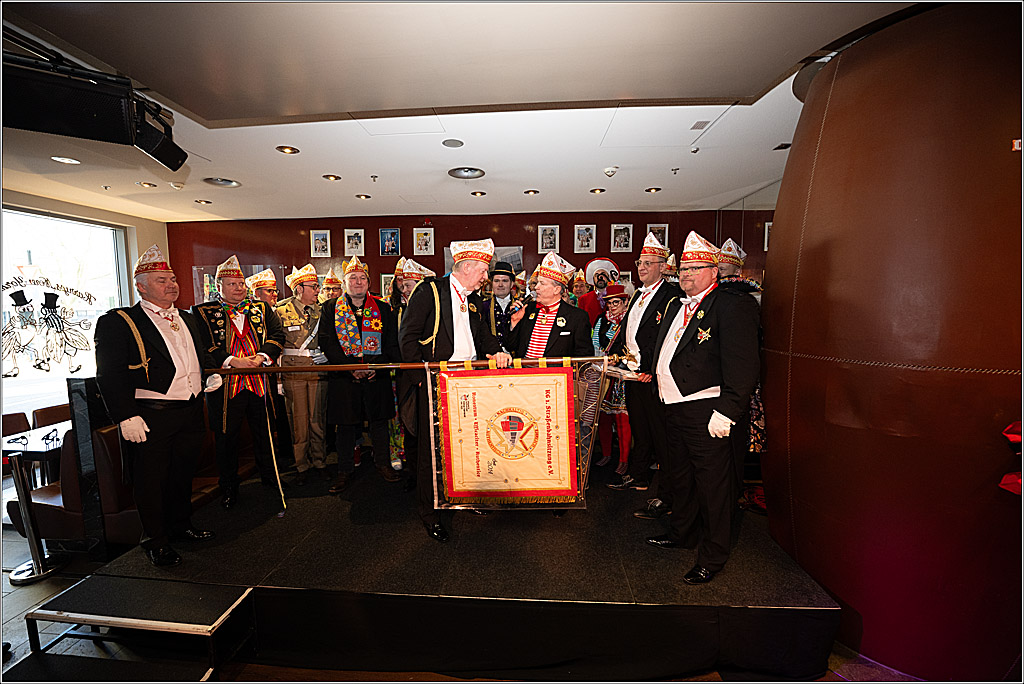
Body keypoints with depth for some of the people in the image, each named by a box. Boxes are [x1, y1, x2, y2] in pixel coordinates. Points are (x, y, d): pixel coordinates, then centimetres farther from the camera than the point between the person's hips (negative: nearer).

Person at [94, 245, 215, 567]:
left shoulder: (188, 319, 14)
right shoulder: (117, 322, -7)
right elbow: (109, 375, -13)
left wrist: (211, 375, 10)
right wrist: (126, 416, -19)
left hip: (191, 412, 6)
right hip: (149, 417, -6)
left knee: (183, 473, 19)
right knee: (150, 480, 7)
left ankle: (181, 525, 38)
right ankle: (156, 541, 25)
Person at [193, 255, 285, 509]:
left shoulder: (262, 309, 10)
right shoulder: (202, 313, 2)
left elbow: (277, 334, 0)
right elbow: (204, 345, -9)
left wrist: (261, 357, -16)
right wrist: (232, 360, -21)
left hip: (260, 383, 2)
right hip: (224, 385, -2)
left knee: (264, 433, 14)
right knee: (226, 438, 10)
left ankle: (269, 476, 33)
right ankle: (228, 487, 28)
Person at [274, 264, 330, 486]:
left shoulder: (321, 310, 10)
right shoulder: (281, 311, 1)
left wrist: (324, 357, 5)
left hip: (318, 370, 2)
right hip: (293, 373, -2)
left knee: (317, 419, 7)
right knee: (298, 420, 3)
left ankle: (319, 463, 21)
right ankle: (301, 466, 17)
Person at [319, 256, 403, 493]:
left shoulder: (383, 308, 8)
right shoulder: (331, 308, 6)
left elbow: (391, 342, 5)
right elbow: (327, 342, -2)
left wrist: (377, 366, -10)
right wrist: (350, 366, -13)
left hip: (377, 376, 1)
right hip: (344, 376, -1)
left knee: (379, 420, 9)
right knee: (346, 423, 7)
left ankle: (383, 464, 25)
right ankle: (345, 471, 21)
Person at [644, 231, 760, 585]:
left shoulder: (732, 305, -11)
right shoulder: (675, 305, 15)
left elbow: (743, 365, -19)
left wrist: (726, 411, -23)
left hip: (705, 411, -8)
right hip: (673, 407, 8)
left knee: (712, 483, 5)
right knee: (678, 475, 22)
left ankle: (712, 556, 24)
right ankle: (682, 533, 43)